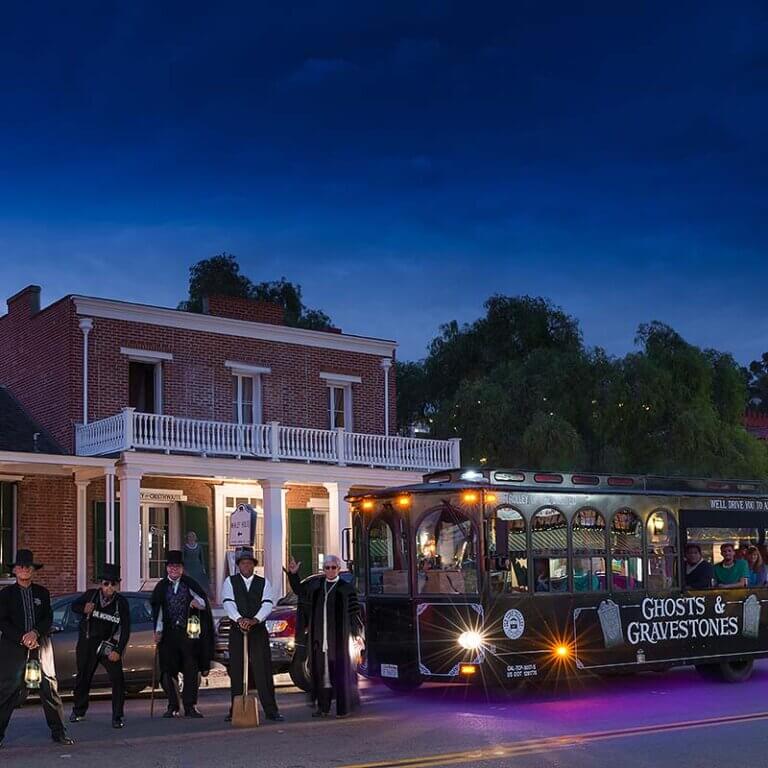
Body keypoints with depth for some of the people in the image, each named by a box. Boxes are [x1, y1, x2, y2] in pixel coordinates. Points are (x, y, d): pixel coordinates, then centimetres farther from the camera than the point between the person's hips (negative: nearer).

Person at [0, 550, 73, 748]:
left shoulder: (42, 593, 13)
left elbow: (48, 618, 6)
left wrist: (35, 632, -13)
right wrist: (22, 638, -13)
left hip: (40, 645, 2)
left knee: (49, 687, 1)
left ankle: (58, 731, 9)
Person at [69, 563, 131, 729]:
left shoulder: (121, 603, -6)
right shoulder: (91, 595, -3)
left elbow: (125, 629, -6)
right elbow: (74, 606, 13)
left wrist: (118, 650, -14)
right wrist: (83, 609, -11)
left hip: (109, 645, -2)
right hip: (87, 644, 2)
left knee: (117, 679, -14)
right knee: (83, 678, 15)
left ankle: (117, 717, -5)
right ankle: (78, 711, 37)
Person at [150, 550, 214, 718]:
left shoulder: (190, 584, 5)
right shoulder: (161, 587, 8)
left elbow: (204, 603, 3)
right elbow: (157, 610, 7)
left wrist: (198, 603, -19)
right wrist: (158, 631, 0)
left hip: (188, 632, -1)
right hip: (168, 634, 1)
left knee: (191, 670, -3)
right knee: (168, 670, 0)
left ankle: (190, 706, 2)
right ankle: (173, 707, 8)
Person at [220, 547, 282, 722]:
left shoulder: (264, 582, 9)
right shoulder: (230, 582, 7)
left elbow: (268, 604, -5)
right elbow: (228, 603, -8)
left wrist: (255, 619, -23)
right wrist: (239, 619, -26)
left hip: (259, 631, 0)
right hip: (237, 631, 0)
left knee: (264, 671, -4)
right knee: (236, 671, 2)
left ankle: (271, 710, 0)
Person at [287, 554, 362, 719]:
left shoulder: (346, 588, -2)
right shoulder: (315, 584, 10)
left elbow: (354, 612, -2)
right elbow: (299, 590, 25)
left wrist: (356, 634, -8)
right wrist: (293, 574, 12)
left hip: (338, 637, -4)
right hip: (318, 637, 4)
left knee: (339, 671, -1)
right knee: (320, 671, 6)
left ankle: (343, 708, 7)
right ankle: (323, 707, 14)